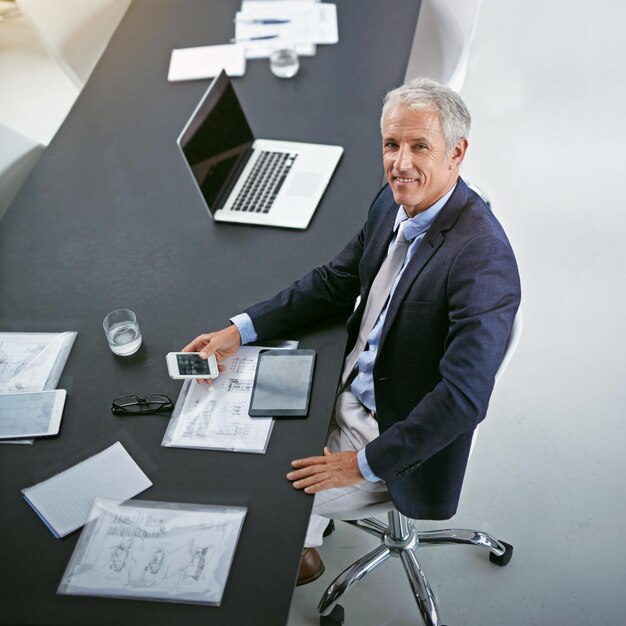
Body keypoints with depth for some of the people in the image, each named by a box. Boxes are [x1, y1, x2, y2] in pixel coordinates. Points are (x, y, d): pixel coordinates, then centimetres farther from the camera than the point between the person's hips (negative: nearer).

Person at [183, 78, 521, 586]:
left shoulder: (482, 258, -31)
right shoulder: (395, 202, -5)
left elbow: (465, 395, -32)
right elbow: (336, 282, 6)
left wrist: (366, 463, -26)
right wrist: (241, 330, -2)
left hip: (395, 433, -7)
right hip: (349, 387, 8)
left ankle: (299, 555, 32)